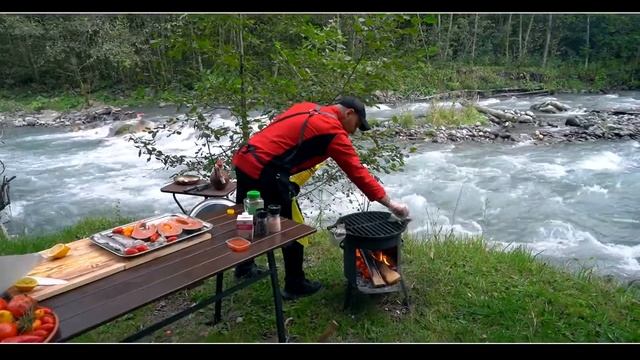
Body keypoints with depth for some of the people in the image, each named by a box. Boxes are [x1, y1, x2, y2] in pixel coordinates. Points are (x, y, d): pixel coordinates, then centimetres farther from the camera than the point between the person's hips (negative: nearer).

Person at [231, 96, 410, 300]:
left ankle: (244, 268, 45)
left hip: (243, 160, 10)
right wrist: (389, 204, -3)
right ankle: (295, 285, 19)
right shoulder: (333, 131, -7)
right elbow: (357, 172, -8)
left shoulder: (307, 108, 17)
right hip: (264, 171, -9)